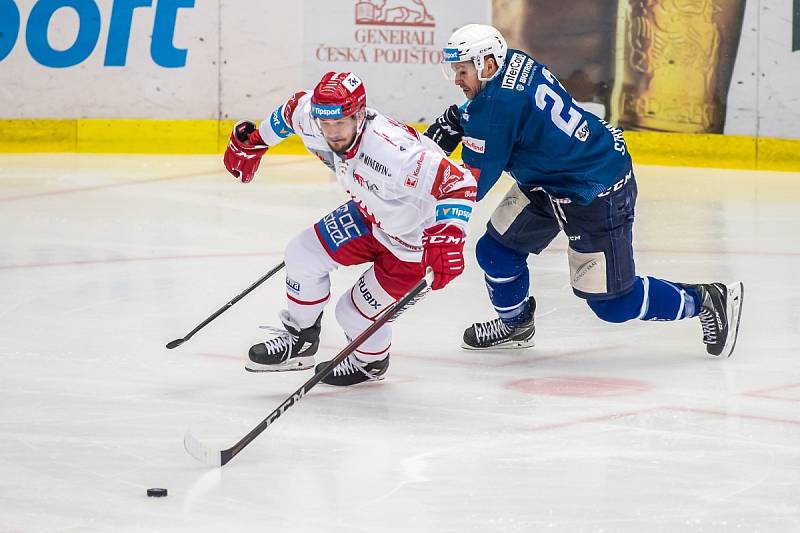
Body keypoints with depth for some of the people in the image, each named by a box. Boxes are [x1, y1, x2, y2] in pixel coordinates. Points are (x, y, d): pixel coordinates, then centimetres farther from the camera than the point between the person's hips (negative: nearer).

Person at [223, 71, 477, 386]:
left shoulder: (394, 152, -43)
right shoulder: (312, 121, -20)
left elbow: (460, 184, -44)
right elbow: (294, 108, 5)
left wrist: (448, 239, -56)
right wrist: (253, 141, 16)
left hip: (414, 240, -7)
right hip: (368, 215, 7)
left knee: (356, 312, -3)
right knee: (303, 255, 1)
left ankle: (372, 361, 33)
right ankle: (300, 340, 26)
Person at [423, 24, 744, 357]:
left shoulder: (498, 104, -29)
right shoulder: (512, 62, -3)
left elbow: (471, 186, -21)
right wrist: (453, 119, 7)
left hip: (595, 195, -10)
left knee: (612, 303, -1)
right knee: (496, 249, 10)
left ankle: (707, 300, 13)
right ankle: (515, 324, 35)